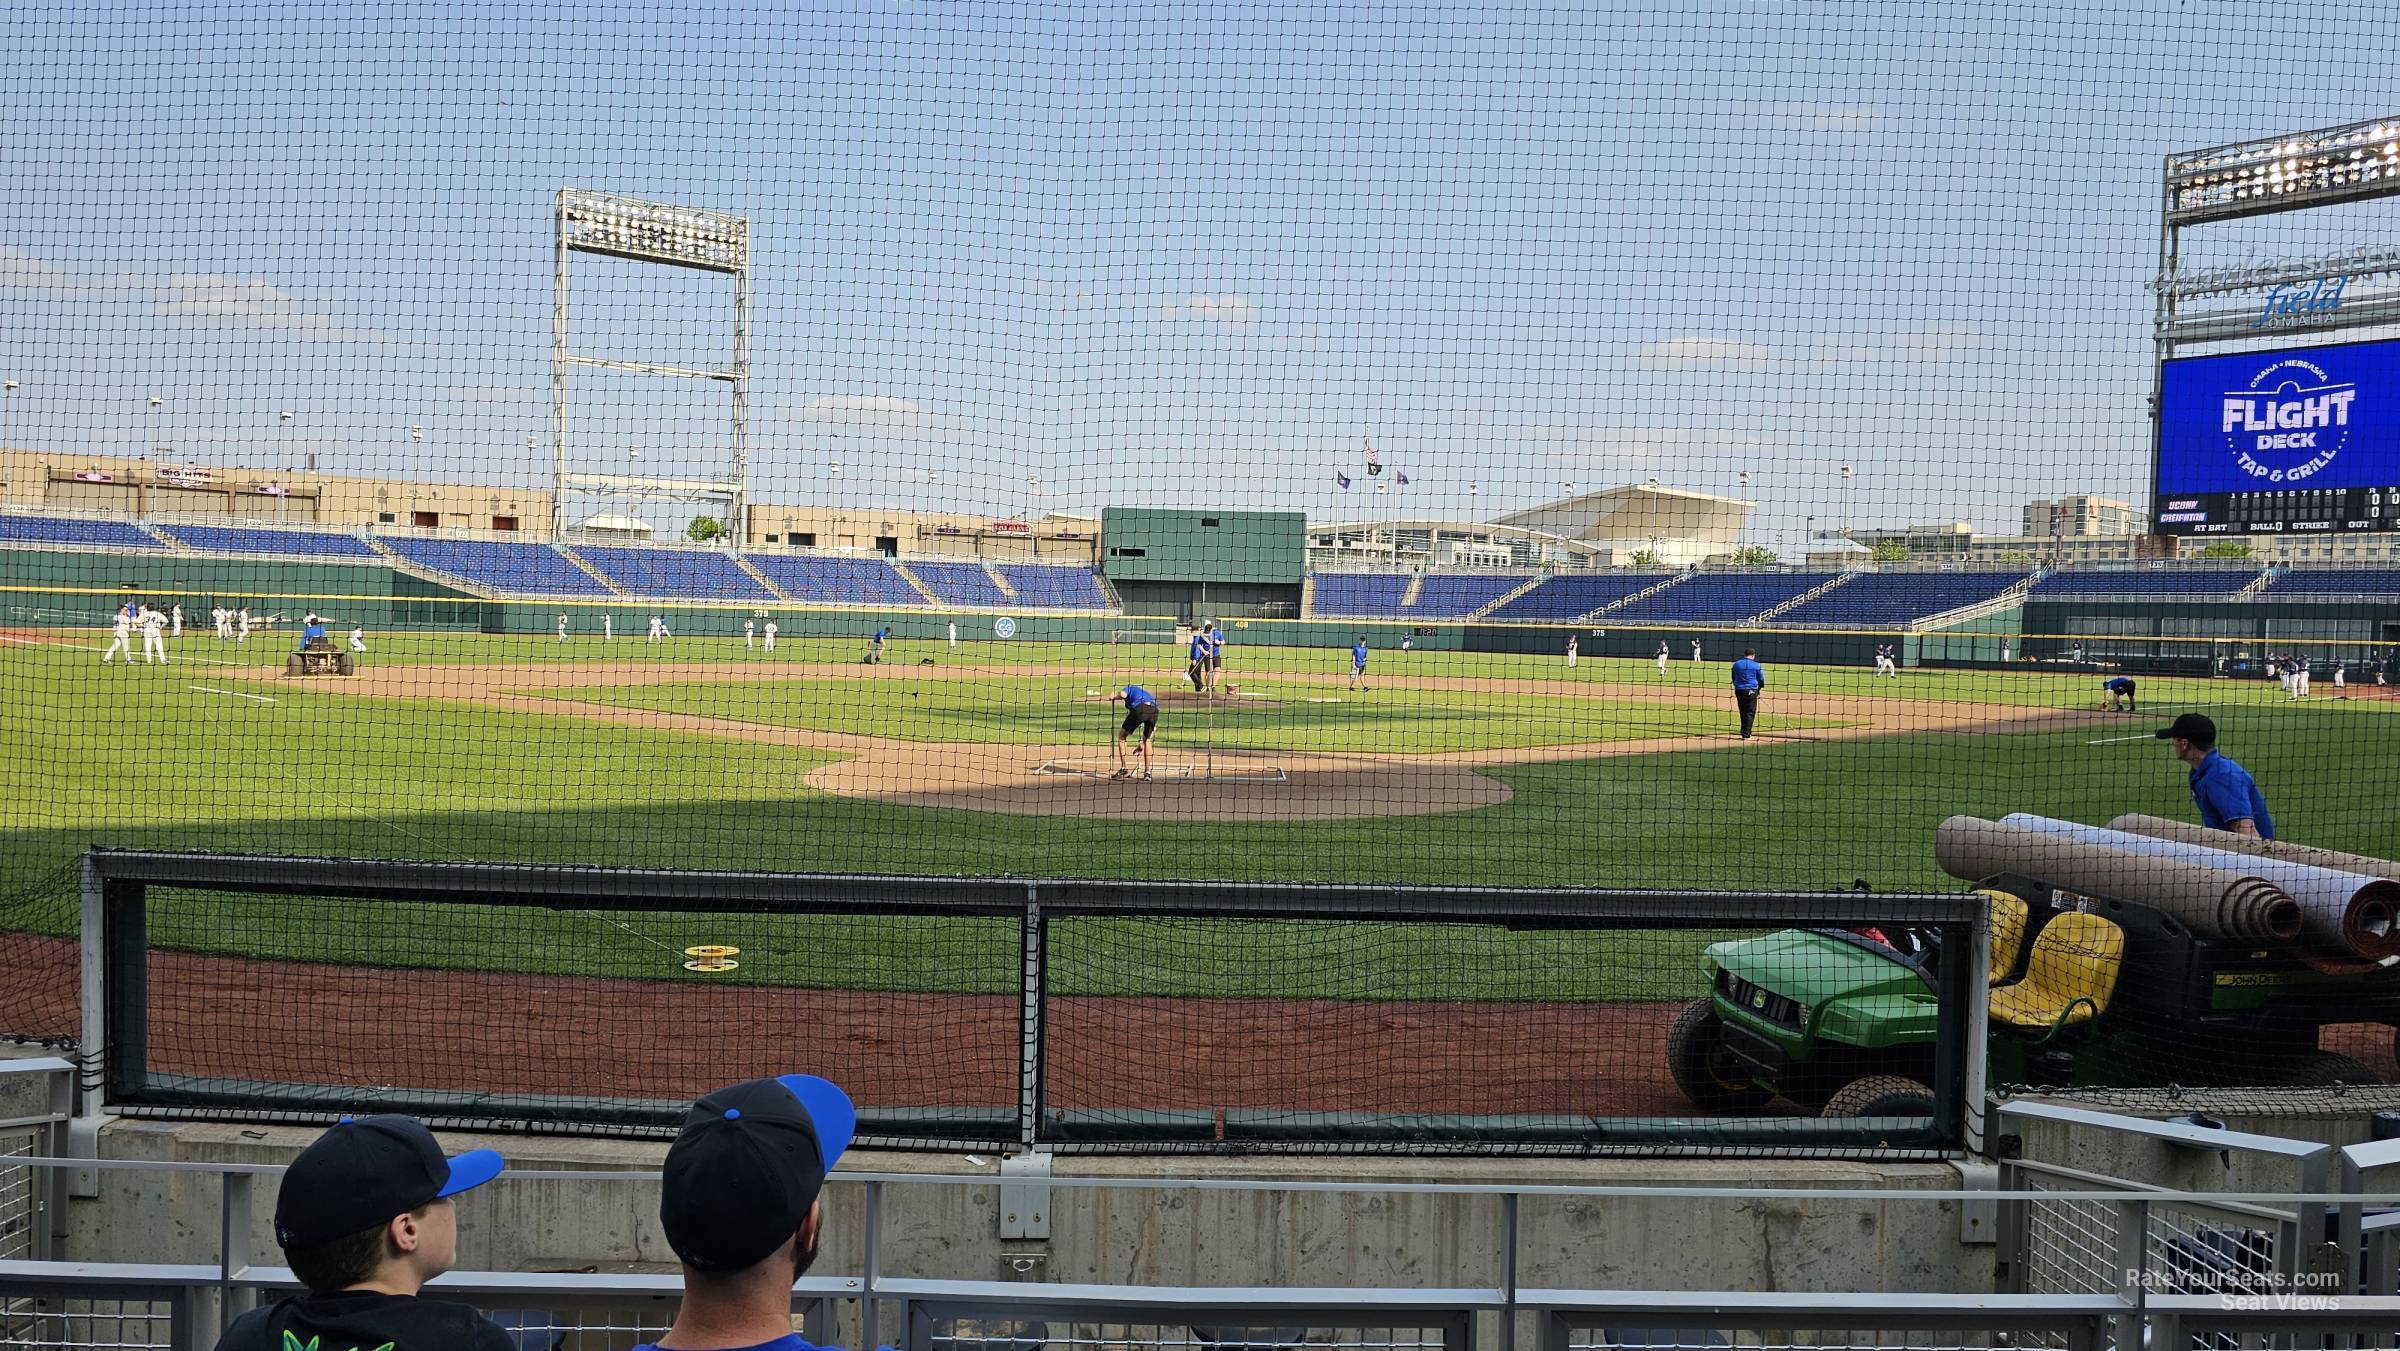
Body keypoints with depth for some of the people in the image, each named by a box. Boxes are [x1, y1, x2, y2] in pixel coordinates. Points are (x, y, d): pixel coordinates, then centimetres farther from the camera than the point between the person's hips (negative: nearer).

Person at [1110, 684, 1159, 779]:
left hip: (1139, 709, -5)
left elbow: (1122, 694, 0)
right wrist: (1142, 744, 38)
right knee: (1147, 739, 27)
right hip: (1154, 709, 5)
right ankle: (1147, 772, 23)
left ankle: (1123, 768, 11)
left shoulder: (1129, 688, 30)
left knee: (1121, 735, 16)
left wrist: (1114, 697, 23)